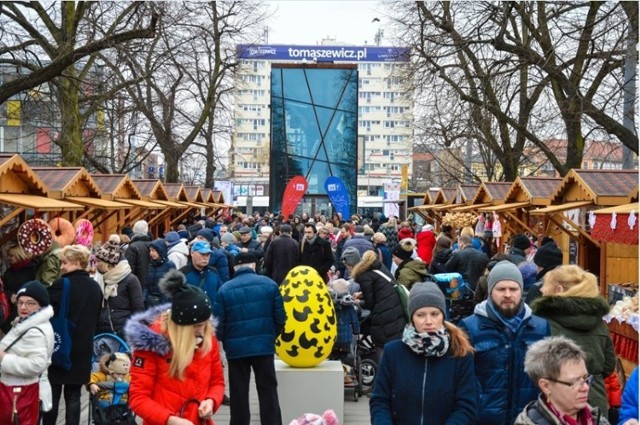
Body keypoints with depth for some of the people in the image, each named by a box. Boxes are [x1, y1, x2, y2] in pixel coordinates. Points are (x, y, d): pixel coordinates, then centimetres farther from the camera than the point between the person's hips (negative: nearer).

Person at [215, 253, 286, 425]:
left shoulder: (225, 289, -4)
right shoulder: (269, 284, -2)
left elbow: (219, 322, -2)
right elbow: (280, 316, -1)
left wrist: (225, 341, 18)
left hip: (236, 347, 0)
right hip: (264, 345, 0)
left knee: (238, 393, 11)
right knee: (268, 390, 10)